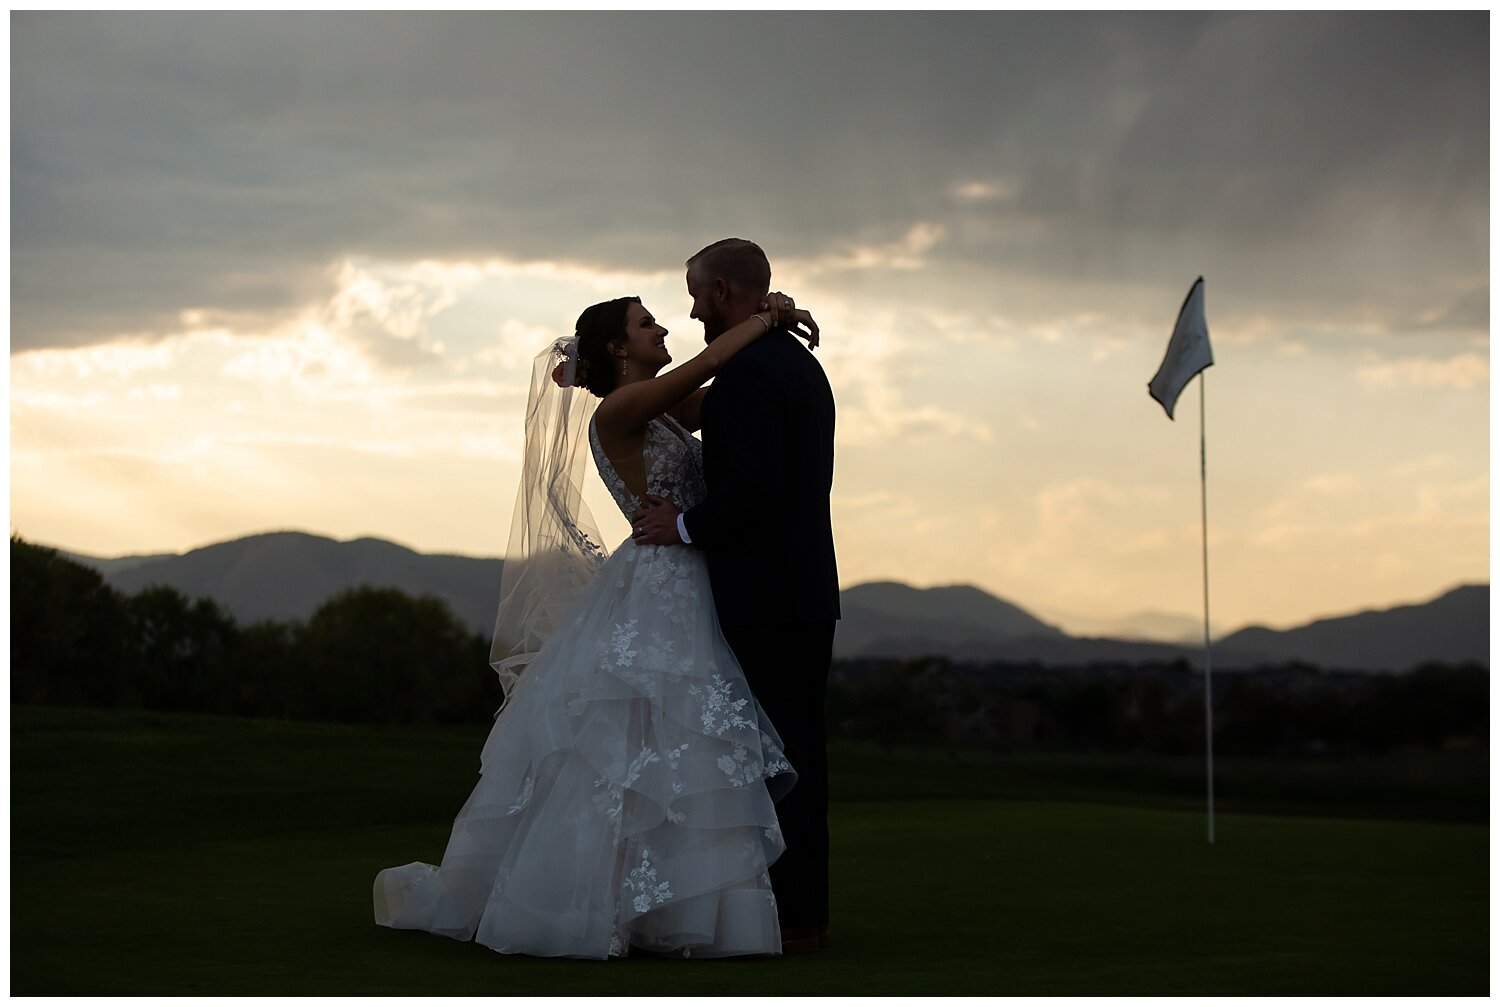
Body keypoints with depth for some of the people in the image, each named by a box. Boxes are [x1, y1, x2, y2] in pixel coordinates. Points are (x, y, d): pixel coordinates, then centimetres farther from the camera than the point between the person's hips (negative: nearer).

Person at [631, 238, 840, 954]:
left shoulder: (744, 372, -15)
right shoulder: (802, 364, 17)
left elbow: (753, 485, -24)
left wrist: (685, 526, -11)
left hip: (764, 599, -10)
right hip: (809, 591, 10)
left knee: (777, 754, -7)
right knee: (800, 751, 12)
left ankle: (790, 917, -4)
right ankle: (808, 909, 18)